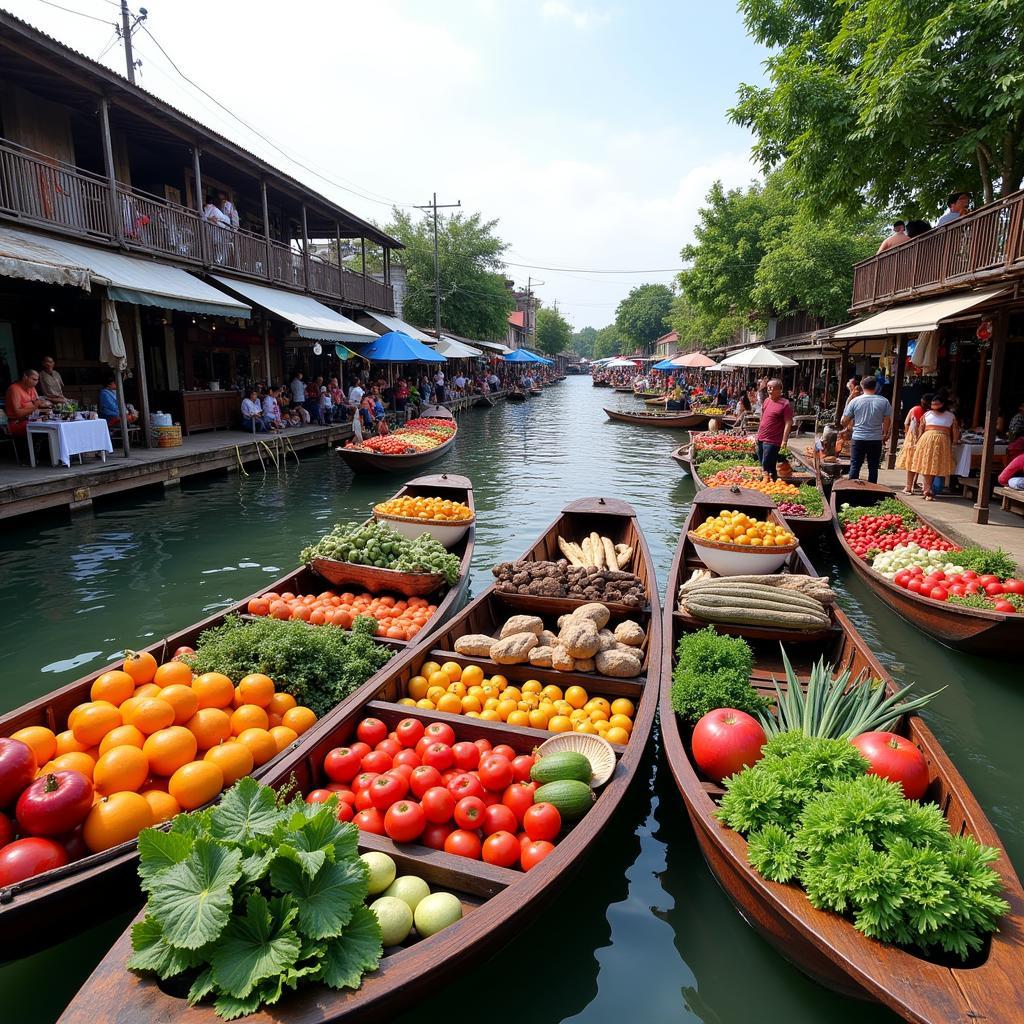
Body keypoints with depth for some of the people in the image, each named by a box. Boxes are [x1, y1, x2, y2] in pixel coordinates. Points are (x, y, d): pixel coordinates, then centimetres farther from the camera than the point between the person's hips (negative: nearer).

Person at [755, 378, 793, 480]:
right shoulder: (766, 401, 12)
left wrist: (784, 441, -18)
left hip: (772, 441, -7)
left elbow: (788, 423, -13)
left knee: (767, 468, -6)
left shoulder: (785, 404, -10)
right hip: (761, 439, 7)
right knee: (762, 467, 14)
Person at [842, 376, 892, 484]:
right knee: (873, 468, 7)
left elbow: (844, 421, 2)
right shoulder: (884, 401, -1)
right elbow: (887, 421, 1)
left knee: (854, 466, 6)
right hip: (876, 440, 1)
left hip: (858, 439, -1)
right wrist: (885, 434, 17)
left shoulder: (855, 401, -3)